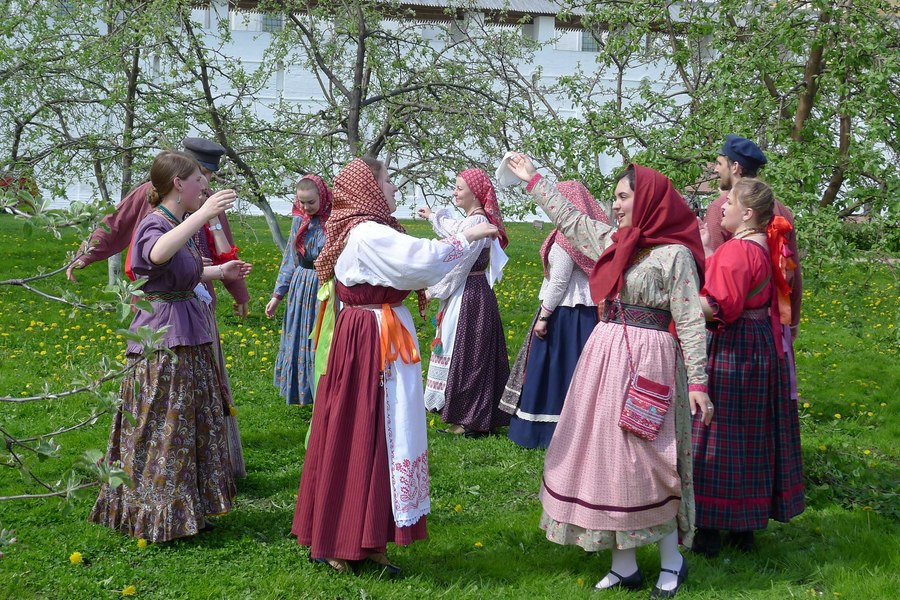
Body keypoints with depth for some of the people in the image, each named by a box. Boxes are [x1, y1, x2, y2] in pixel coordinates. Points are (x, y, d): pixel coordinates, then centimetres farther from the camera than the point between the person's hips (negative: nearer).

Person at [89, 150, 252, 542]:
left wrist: (221, 272, 32)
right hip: (162, 343, -10)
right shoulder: (156, 224, -17)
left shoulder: (179, 225, 10)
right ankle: (156, 515, 12)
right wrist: (202, 215, -47)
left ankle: (187, 508, 29)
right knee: (162, 431, 0)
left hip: (187, 340, 10)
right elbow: (158, 254, -42)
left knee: (191, 427, 17)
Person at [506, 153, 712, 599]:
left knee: (642, 462, -5)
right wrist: (532, 179, 30)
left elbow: (690, 322, -11)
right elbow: (568, 218, 24)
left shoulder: (675, 254, -9)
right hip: (604, 357, 7)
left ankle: (672, 561, 14)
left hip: (646, 362, -7)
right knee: (608, 456, 8)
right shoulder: (612, 242, 10)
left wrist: (697, 380, -14)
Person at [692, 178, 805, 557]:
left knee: (720, 437, -1)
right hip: (759, 348, 10)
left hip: (731, 351, -10)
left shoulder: (736, 251, -20)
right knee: (750, 435, 15)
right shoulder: (762, 247, 10)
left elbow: (721, 308, -25)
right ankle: (745, 525, 25)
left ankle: (711, 529, 7)